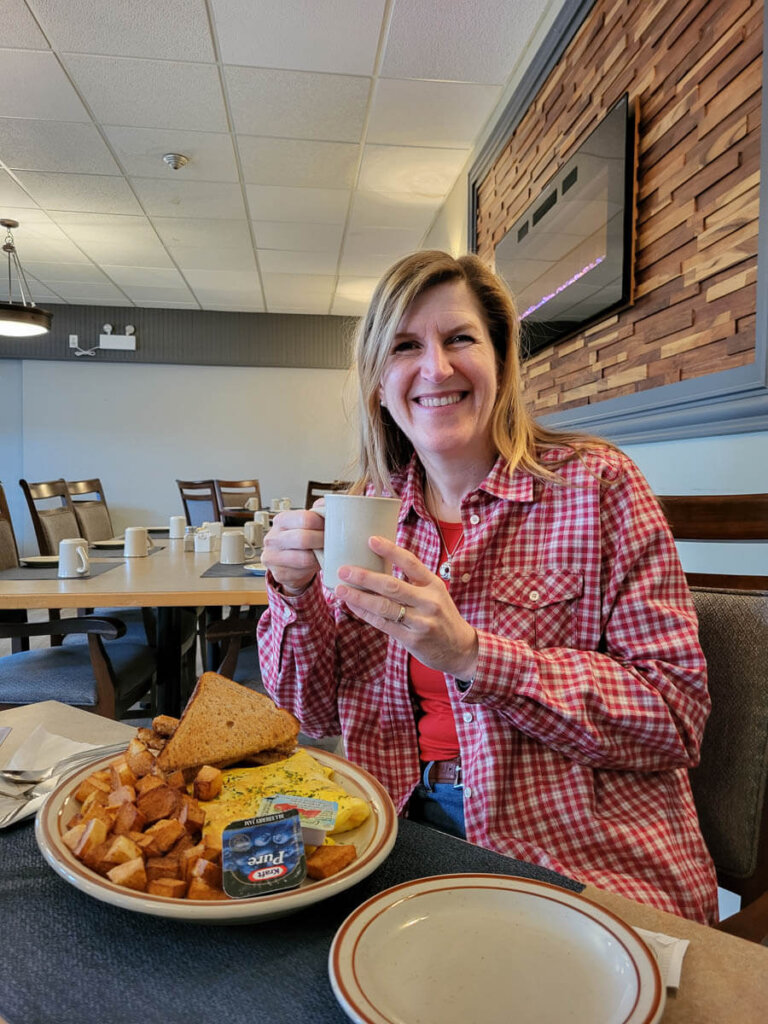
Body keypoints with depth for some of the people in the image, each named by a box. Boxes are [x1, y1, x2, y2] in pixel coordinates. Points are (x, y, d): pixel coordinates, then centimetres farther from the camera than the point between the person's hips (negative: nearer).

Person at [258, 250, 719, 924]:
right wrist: (295, 595, -14)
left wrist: (471, 654, -24)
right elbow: (320, 714, 6)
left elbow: (677, 716, -13)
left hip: (581, 858, -3)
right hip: (404, 826, 4)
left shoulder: (595, 484, -8)